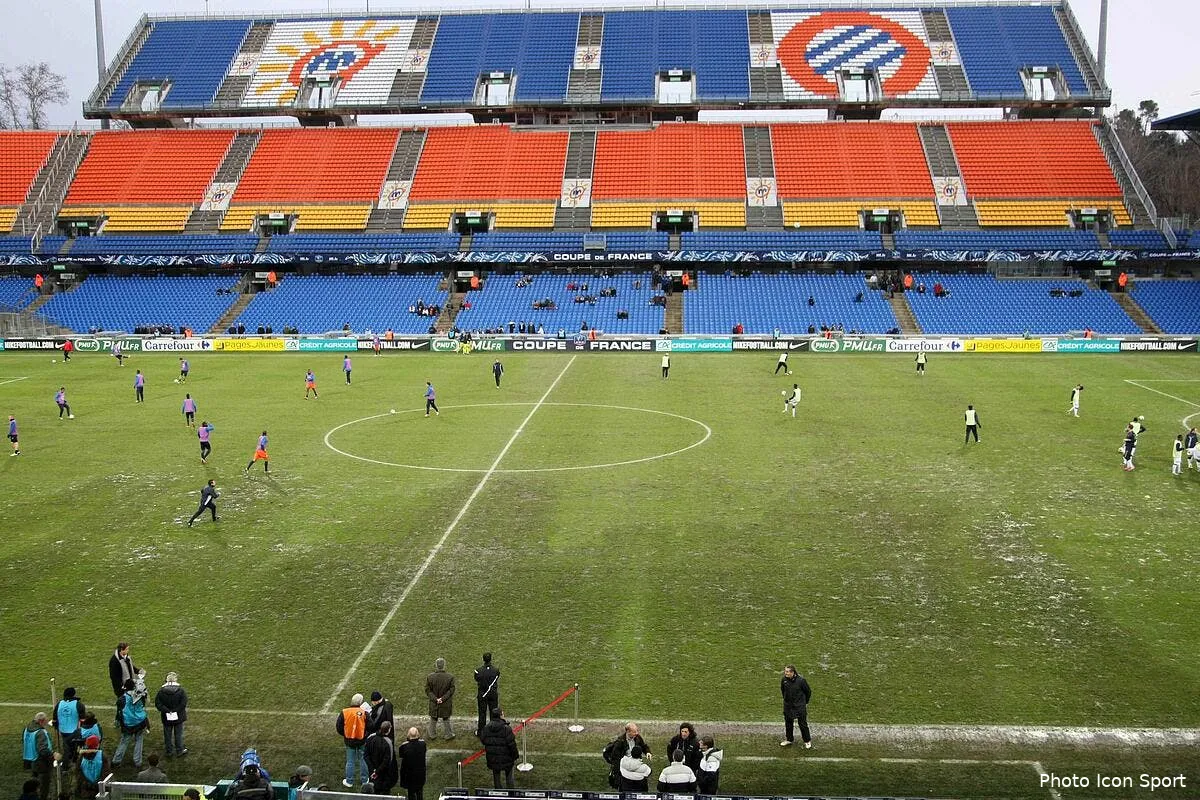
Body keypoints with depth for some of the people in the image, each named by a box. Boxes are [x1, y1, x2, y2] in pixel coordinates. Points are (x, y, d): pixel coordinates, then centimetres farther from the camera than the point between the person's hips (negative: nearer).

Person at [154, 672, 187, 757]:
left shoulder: (161, 691, -8)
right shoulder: (181, 690, -12)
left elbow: (157, 703, -12)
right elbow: (184, 703, -18)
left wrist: (166, 711, -13)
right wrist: (176, 710, -11)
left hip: (166, 718, 1)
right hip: (178, 717, -1)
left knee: (167, 735, 15)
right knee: (178, 734, 13)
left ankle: (169, 751, 24)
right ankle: (179, 750, 23)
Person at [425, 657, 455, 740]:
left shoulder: (430, 677, -17)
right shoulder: (450, 677, -19)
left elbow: (428, 690, -12)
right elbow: (451, 690, -14)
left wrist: (435, 699, -11)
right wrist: (443, 698, -12)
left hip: (434, 703, 1)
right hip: (446, 704, -1)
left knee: (433, 719, 22)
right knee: (446, 719, 20)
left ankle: (432, 735, 37)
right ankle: (449, 734, 33)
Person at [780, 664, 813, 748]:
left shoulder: (801, 680, -20)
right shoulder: (783, 680, -10)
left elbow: (808, 692, -5)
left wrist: (805, 702, 4)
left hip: (800, 706, -4)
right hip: (788, 706, 4)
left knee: (803, 724, 5)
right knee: (788, 723, 15)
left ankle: (807, 741, 22)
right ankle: (789, 740, 34)